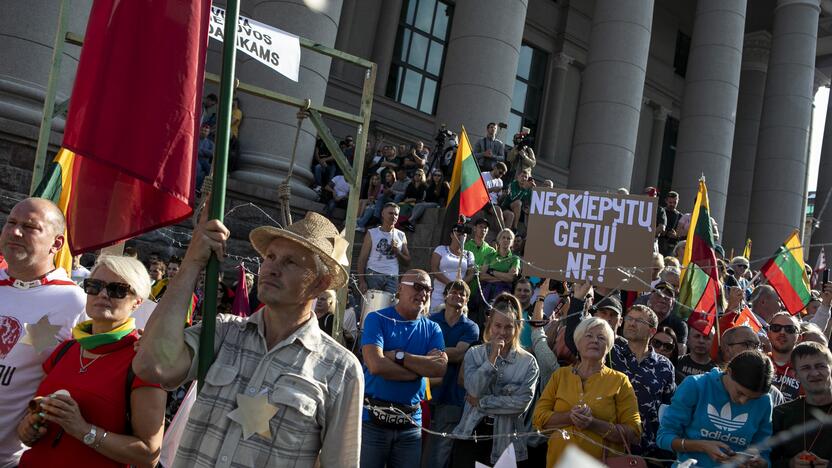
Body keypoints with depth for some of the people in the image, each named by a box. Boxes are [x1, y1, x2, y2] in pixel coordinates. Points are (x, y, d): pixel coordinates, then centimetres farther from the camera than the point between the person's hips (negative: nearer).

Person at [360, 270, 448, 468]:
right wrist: (422, 368, -9)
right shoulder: (377, 319, -4)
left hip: (410, 422, 4)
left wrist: (398, 356, -14)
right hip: (372, 419, -3)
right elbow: (376, 365, -19)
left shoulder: (432, 329, 8)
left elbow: (440, 368, -9)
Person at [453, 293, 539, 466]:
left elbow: (522, 402, -12)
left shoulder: (528, 361, 0)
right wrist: (493, 357, -15)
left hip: (507, 441, 0)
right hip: (471, 434, 0)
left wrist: (481, 402, -11)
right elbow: (474, 390, -13)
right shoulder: (474, 354, 2)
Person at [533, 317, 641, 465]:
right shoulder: (560, 375, 4)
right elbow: (538, 418, -1)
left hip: (603, 462, -1)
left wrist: (594, 424, -21)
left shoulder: (619, 381, -2)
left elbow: (633, 433, -7)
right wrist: (570, 417, -17)